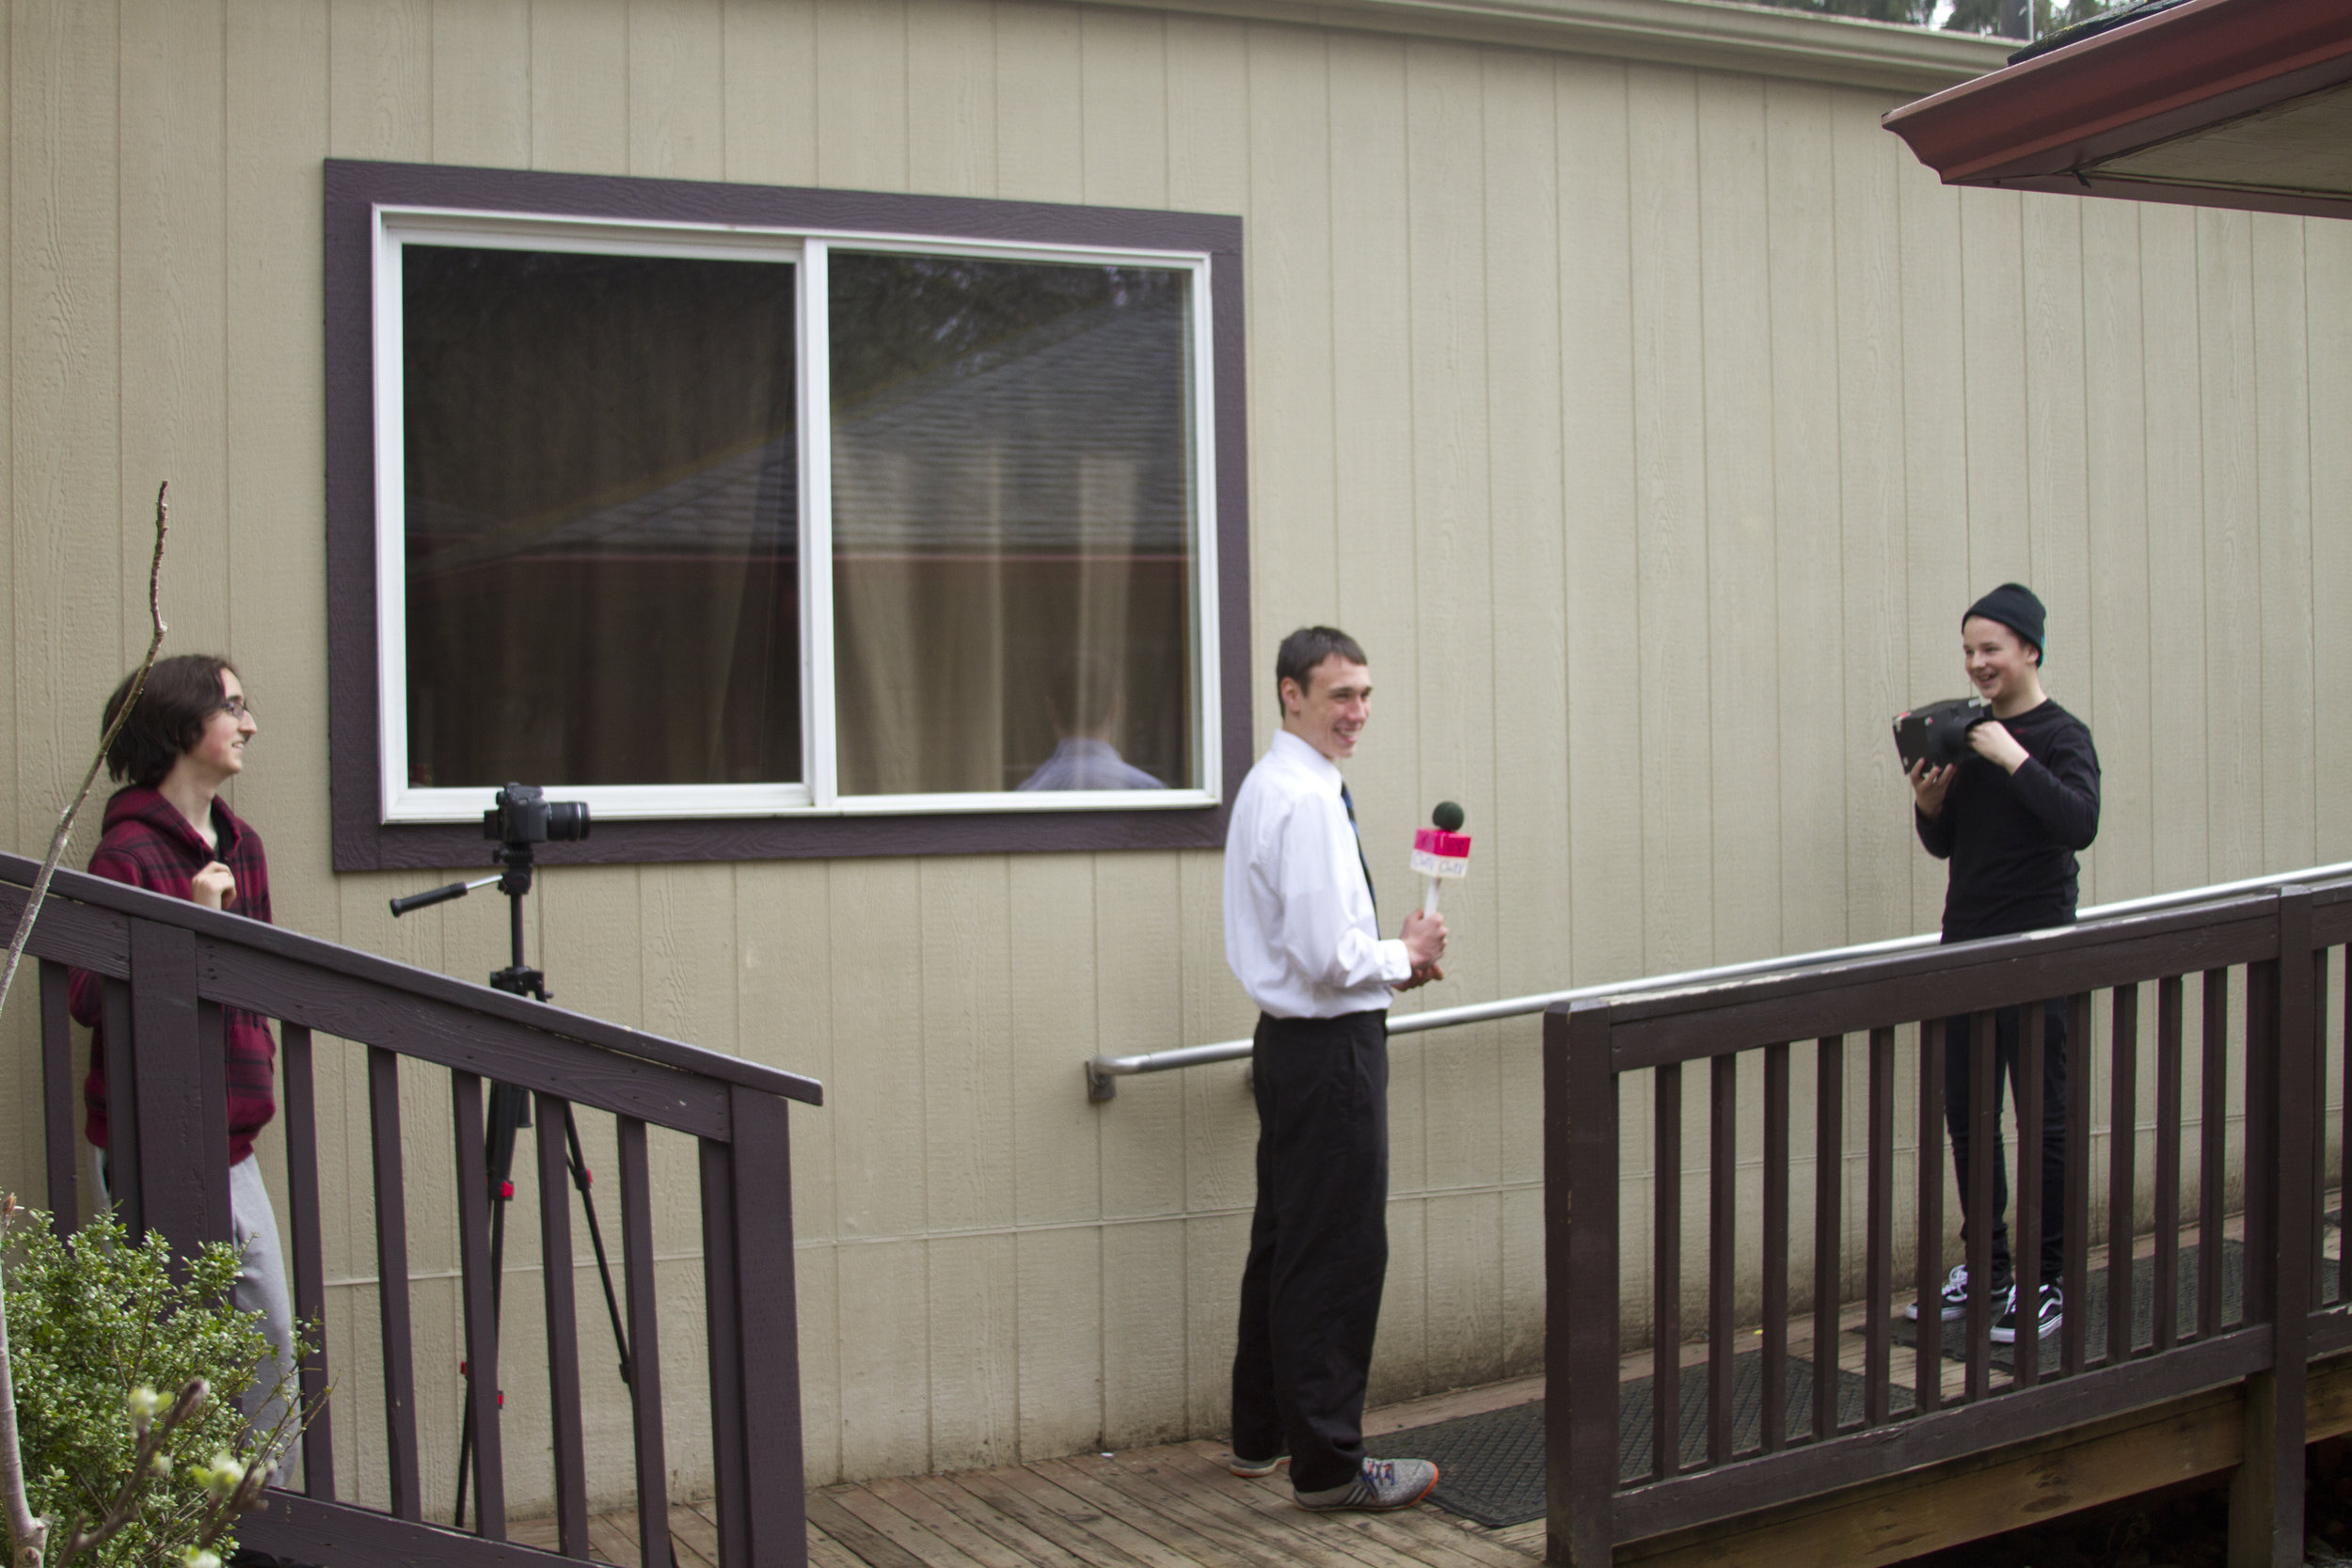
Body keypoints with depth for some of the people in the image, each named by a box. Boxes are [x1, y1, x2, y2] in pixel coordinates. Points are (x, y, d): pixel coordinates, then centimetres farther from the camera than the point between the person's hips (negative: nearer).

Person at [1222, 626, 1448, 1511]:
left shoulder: (1273, 786, 14)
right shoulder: (1308, 800, -19)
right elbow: (1329, 958, -25)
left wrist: (1389, 958, 11)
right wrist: (1405, 956, -8)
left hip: (1292, 1041, 11)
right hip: (1330, 1048, -11)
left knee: (1284, 1241, 19)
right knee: (1338, 1255, -4)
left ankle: (1261, 1435, 31)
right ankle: (1328, 1464, 5)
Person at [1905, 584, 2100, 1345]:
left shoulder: (2061, 736, -7)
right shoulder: (1968, 734, 10)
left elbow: (2080, 824, -24)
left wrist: (2013, 758, -26)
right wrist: (1929, 802, -5)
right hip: (1966, 946, 7)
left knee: (2044, 1119, 1)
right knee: (1967, 1118, 11)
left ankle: (2049, 1281, 10)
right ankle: (1987, 1268, 23)